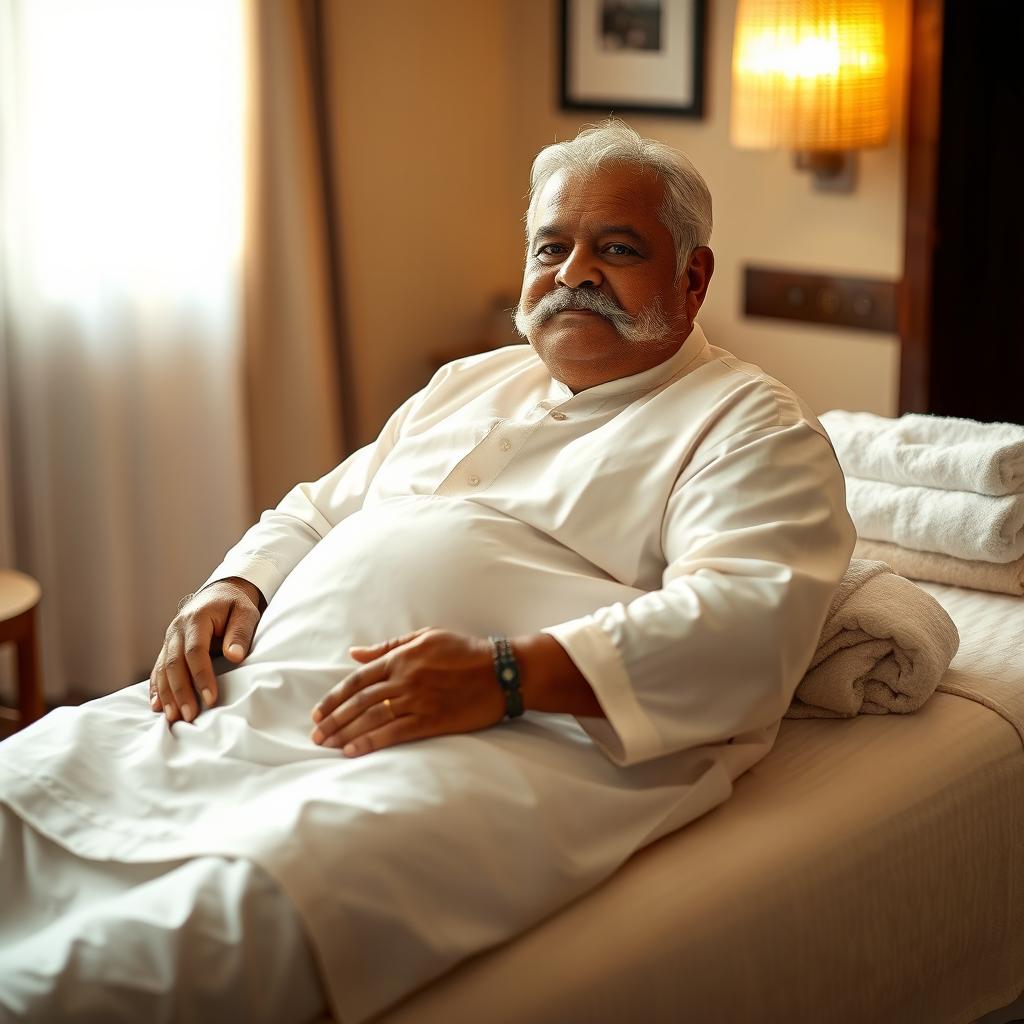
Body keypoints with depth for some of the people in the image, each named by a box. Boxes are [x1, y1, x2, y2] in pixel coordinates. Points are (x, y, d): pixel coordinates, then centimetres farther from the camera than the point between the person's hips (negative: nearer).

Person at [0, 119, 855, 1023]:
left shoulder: (750, 426, 7)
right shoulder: (472, 383, 30)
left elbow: (749, 619, -11)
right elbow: (316, 512, 35)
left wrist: (506, 675, -23)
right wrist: (234, 589, 10)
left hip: (517, 741, -7)